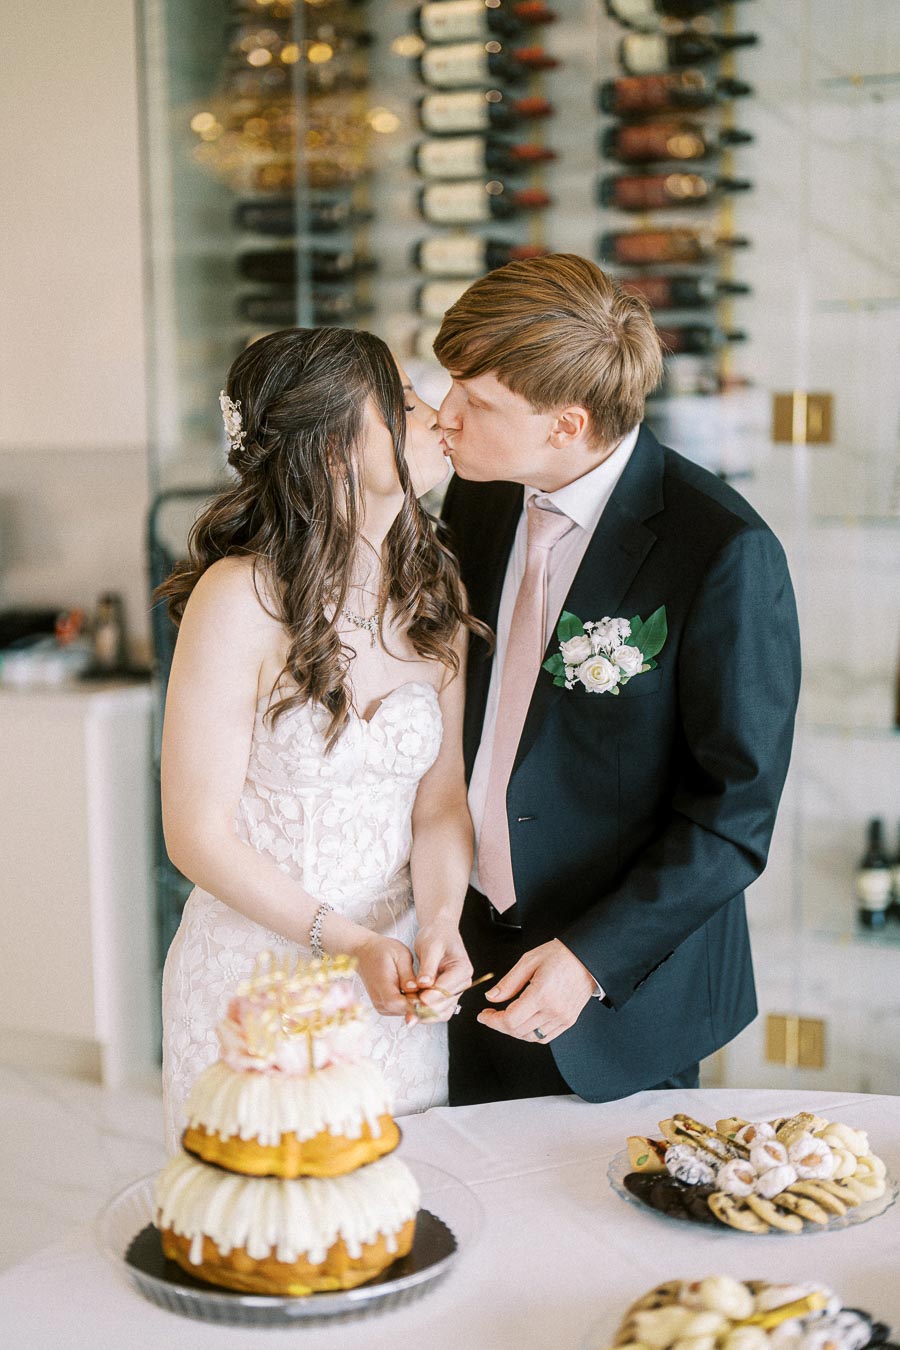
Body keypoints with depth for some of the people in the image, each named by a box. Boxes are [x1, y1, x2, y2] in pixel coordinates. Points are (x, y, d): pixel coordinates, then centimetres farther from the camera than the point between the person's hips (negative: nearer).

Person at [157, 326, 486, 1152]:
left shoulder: (433, 590, 0)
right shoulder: (241, 597, -17)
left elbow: (441, 799, 1)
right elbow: (198, 833, -15)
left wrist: (441, 925, -16)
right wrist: (349, 942, -19)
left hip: (397, 975, 5)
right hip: (257, 977, -4)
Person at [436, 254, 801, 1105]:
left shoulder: (725, 554, -21)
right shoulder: (477, 502, -1)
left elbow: (736, 812, -17)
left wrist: (593, 958, -22)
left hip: (622, 982, -5)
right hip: (470, 956, 5)